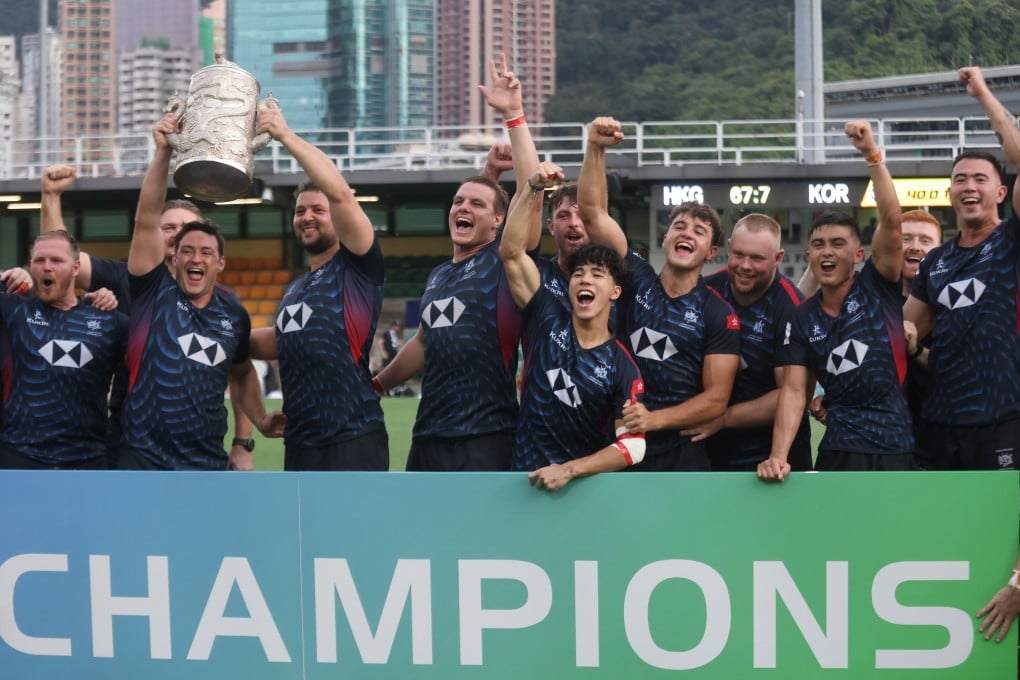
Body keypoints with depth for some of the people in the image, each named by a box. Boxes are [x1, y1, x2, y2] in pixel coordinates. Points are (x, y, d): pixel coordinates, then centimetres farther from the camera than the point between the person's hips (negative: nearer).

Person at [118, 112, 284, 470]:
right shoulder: (155, 291, -2)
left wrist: (261, 421, 11)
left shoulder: (234, 313, 7)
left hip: (207, 462, 3)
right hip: (144, 457, -3)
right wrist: (163, 152, -22)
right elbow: (146, 220, -13)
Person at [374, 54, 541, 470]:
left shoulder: (505, 260, -4)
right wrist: (377, 385, 34)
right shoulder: (437, 276, 17)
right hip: (428, 436, 7)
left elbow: (530, 191, -18)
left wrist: (513, 115, -22)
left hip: (485, 439, -7)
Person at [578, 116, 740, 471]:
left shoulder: (719, 315, -2)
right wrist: (595, 149, -14)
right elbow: (593, 213, -3)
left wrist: (654, 419, -18)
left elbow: (716, 399, -6)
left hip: (681, 455, -2)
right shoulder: (636, 280, 4)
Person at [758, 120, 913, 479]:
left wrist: (872, 155, -24)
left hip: (897, 447, -1)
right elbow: (793, 390, 0)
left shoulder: (877, 286, 1)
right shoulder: (803, 319, 7)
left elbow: (891, 222, -15)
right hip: (840, 449, 1)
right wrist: (778, 455, -15)